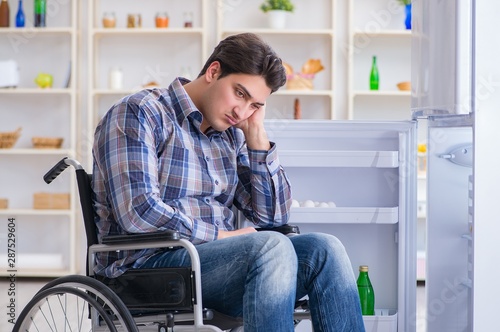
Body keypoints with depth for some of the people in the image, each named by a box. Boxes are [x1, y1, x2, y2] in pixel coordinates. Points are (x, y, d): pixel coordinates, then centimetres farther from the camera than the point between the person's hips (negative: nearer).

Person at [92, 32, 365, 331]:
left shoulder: (231, 135, 19)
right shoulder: (139, 113, -3)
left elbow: (274, 216, 15)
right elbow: (138, 212, -16)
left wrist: (256, 134, 8)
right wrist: (221, 235, -11)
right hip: (149, 263, -7)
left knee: (324, 248, -18)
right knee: (272, 246, -32)